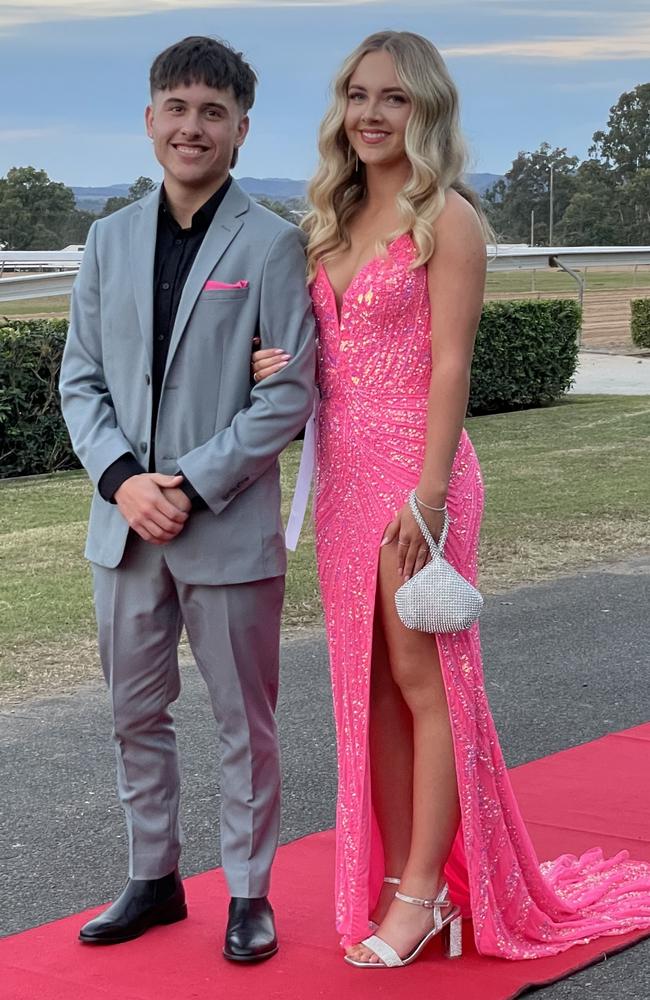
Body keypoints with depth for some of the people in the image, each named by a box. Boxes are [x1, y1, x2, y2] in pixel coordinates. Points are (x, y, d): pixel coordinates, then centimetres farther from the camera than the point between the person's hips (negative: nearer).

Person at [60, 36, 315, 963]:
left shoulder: (272, 244, -6)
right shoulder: (111, 239, 8)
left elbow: (290, 392, -10)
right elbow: (82, 378, 7)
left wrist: (191, 485, -15)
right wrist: (121, 479, -9)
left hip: (229, 530, -4)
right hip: (123, 524, 5)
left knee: (245, 722, 8)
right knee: (136, 714, 14)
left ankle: (250, 894, 22)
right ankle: (154, 878, 30)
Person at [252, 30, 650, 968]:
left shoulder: (446, 217, -7)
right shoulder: (337, 219, 14)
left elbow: (450, 365, -12)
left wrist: (427, 496, -18)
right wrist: (282, 366, -4)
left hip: (415, 466, -7)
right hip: (344, 469, 7)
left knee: (422, 681, 0)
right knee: (370, 684, 9)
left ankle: (423, 892, 10)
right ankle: (396, 881, 18)